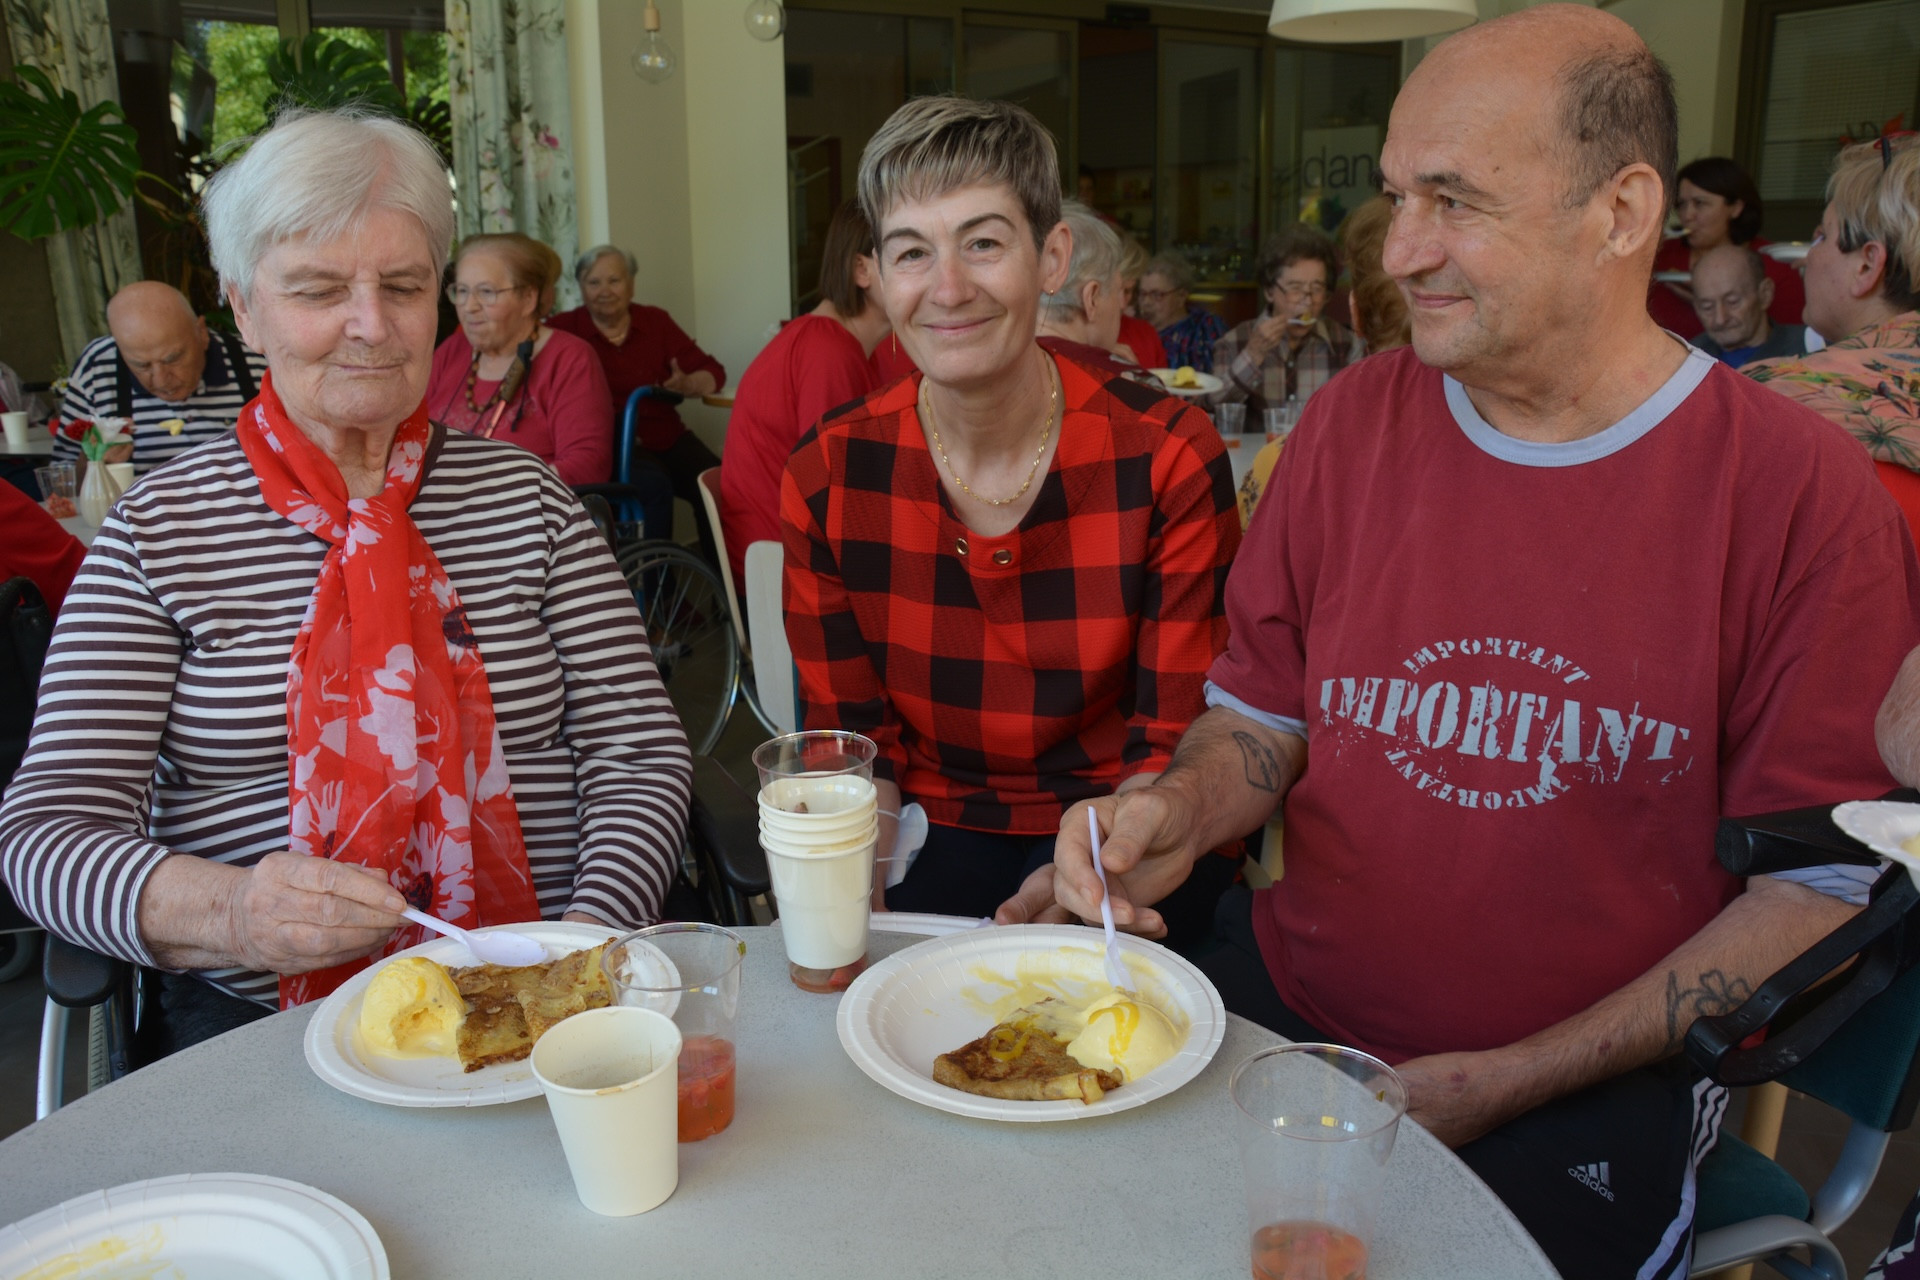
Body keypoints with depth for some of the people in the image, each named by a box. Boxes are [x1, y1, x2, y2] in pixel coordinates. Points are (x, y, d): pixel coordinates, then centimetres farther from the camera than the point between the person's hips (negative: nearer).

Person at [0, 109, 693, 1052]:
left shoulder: (526, 497, 8)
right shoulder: (159, 532, 4)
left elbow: (638, 749, 5)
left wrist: (594, 928, -14)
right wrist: (230, 913, -22)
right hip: (266, 1025, 0)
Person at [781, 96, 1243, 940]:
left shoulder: (1167, 458, -11)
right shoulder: (828, 476, -6)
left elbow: (1176, 741, -8)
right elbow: (853, 740, 1)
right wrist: (865, 900, -17)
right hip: (935, 833, 2)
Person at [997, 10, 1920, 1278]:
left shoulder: (1803, 490, -9)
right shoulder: (1355, 422, 3)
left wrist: (1505, 1082, -12)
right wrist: (1175, 816, -13)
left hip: (1593, 1082, -2)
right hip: (1290, 1001, 3)